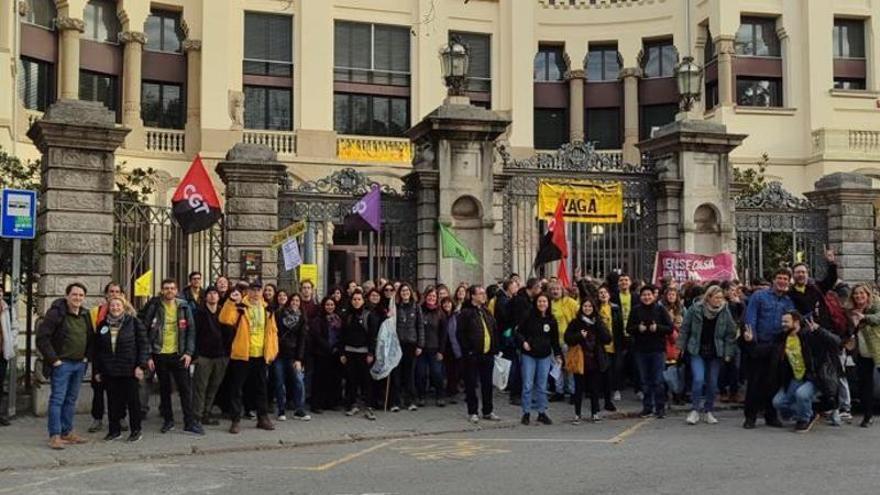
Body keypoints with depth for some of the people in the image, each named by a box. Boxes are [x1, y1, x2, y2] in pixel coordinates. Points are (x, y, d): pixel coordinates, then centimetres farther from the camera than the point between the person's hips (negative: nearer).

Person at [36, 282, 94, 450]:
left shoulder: (85, 315, 10)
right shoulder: (56, 313, -11)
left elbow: (91, 338, 21)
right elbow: (42, 337, -15)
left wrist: (87, 356, 8)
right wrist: (54, 359, -16)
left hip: (79, 364, 7)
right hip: (62, 363, -7)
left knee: (71, 400, 12)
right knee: (57, 399, -6)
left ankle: (67, 432, 20)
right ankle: (55, 436, -4)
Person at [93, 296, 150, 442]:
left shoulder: (133, 322, -2)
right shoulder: (103, 325, 10)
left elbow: (144, 344, -5)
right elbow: (97, 348, 13)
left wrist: (141, 365, -11)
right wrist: (97, 370, 10)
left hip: (129, 369, -4)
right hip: (109, 370, 4)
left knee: (133, 399, 3)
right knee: (112, 401, 7)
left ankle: (136, 430, 12)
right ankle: (114, 430, 18)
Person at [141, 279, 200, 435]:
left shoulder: (184, 306, 1)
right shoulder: (154, 307, -3)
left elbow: (191, 330, 3)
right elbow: (145, 331, -2)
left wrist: (189, 352, -5)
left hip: (179, 354, 0)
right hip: (160, 354, 0)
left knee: (185, 388, 0)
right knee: (164, 389, 10)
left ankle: (189, 422, 5)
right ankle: (168, 420, 22)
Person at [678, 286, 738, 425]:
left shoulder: (725, 312, -4)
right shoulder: (695, 309, -9)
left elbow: (731, 334, 0)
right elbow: (685, 328, 0)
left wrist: (728, 353, -3)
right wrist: (681, 346, 1)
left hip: (715, 353, 2)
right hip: (697, 352, -2)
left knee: (712, 383, 6)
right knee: (699, 379, -15)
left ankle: (708, 412, 21)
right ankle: (695, 410, -2)